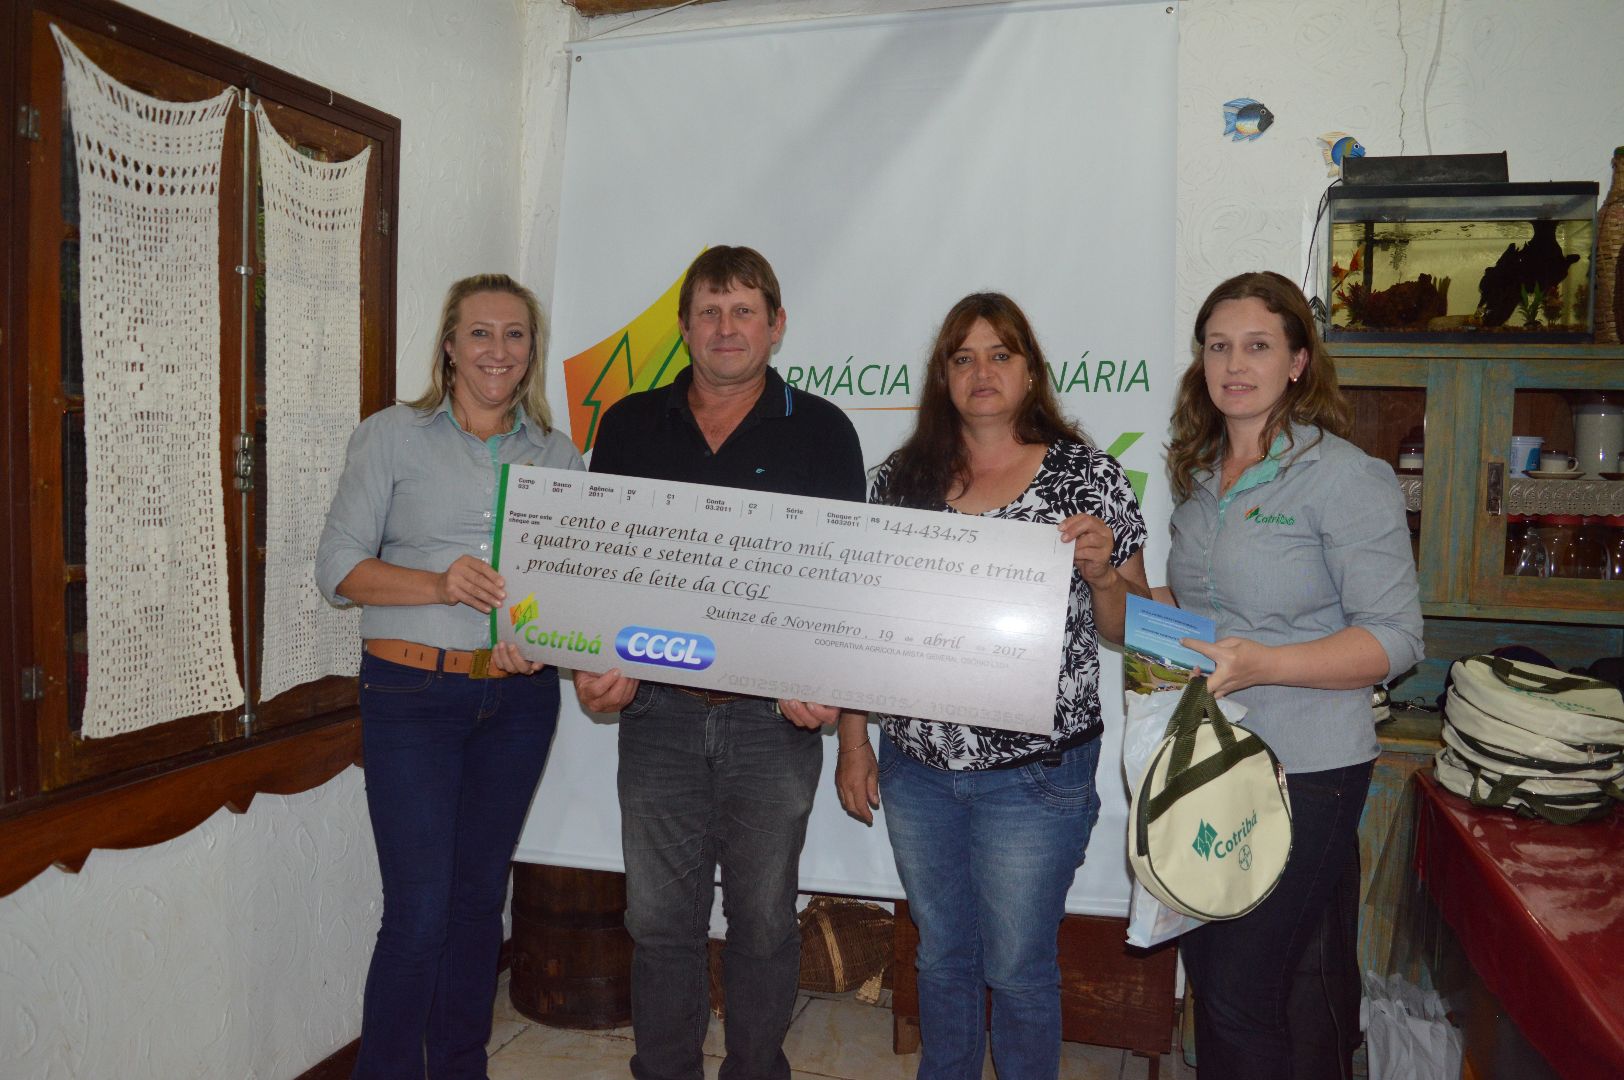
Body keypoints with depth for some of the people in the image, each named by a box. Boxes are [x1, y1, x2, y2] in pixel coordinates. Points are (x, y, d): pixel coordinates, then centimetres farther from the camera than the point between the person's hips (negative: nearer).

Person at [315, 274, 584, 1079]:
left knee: (480, 898, 13)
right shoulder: (392, 435, 2)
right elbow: (338, 567, -3)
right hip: (412, 689, -3)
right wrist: (438, 584, -19)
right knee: (418, 913, -4)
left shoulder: (557, 455, 10)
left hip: (519, 695, 3)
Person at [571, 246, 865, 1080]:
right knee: (659, 916, 10)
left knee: (763, 918, 12)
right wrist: (596, 665, -5)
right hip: (659, 707, 2)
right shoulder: (630, 426, 8)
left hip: (775, 718, -1)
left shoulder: (822, 432, 1)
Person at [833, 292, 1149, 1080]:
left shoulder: (1088, 476, -4)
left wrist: (1100, 572, -20)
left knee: (1016, 967, 10)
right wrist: (853, 742, 5)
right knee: (941, 954, 19)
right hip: (916, 766, 3)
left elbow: (1127, 630, 0)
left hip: (1035, 772, -3)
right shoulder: (900, 479, 3)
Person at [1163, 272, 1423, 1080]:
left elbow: (1396, 636, -15)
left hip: (1303, 772, -6)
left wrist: (1262, 664, -27)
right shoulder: (1199, 475, 10)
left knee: (1240, 995, 0)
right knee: (1205, 969, 16)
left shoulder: (1344, 477, -12)